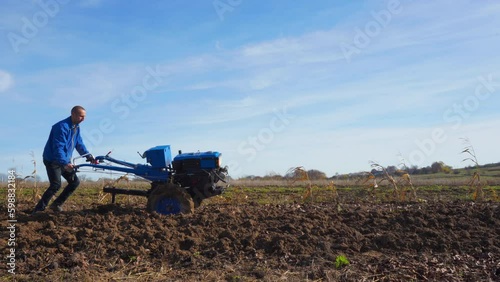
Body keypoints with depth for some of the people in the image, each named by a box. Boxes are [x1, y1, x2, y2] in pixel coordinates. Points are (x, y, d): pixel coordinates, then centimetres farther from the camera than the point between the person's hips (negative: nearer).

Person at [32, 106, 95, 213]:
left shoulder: (76, 127, 5)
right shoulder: (62, 127, -24)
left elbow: (80, 144, 12)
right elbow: (58, 148, -30)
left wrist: (90, 157, 4)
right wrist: (65, 163, -39)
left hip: (65, 161, 9)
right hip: (52, 160, -9)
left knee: (75, 181, 6)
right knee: (56, 185, -18)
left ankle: (56, 204, 16)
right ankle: (38, 210, -8)